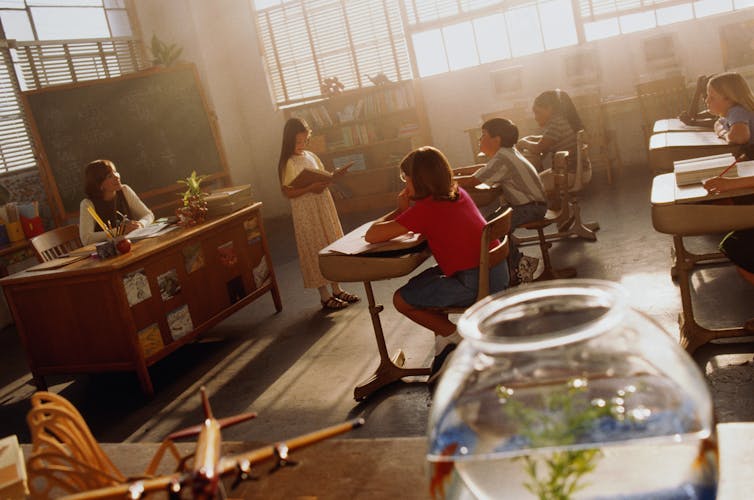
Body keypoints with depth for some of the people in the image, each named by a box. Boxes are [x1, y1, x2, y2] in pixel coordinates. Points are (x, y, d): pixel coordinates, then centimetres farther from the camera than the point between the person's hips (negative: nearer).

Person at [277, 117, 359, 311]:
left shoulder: (311, 156, 7)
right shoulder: (288, 164, -11)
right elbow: (287, 192, -16)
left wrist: (334, 176, -4)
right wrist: (310, 188, -26)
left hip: (324, 207, 7)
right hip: (305, 212, -7)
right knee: (315, 250, 1)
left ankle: (337, 289, 24)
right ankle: (325, 296, 10)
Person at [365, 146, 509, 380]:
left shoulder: (425, 209, -14)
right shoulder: (458, 193, 8)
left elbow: (371, 235, -13)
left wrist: (401, 210, 2)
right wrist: (408, 210, 10)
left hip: (475, 283, -8)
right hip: (497, 271, 9)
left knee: (402, 299, 4)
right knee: (423, 280, 25)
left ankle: (453, 336, 11)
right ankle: (445, 338, 25)